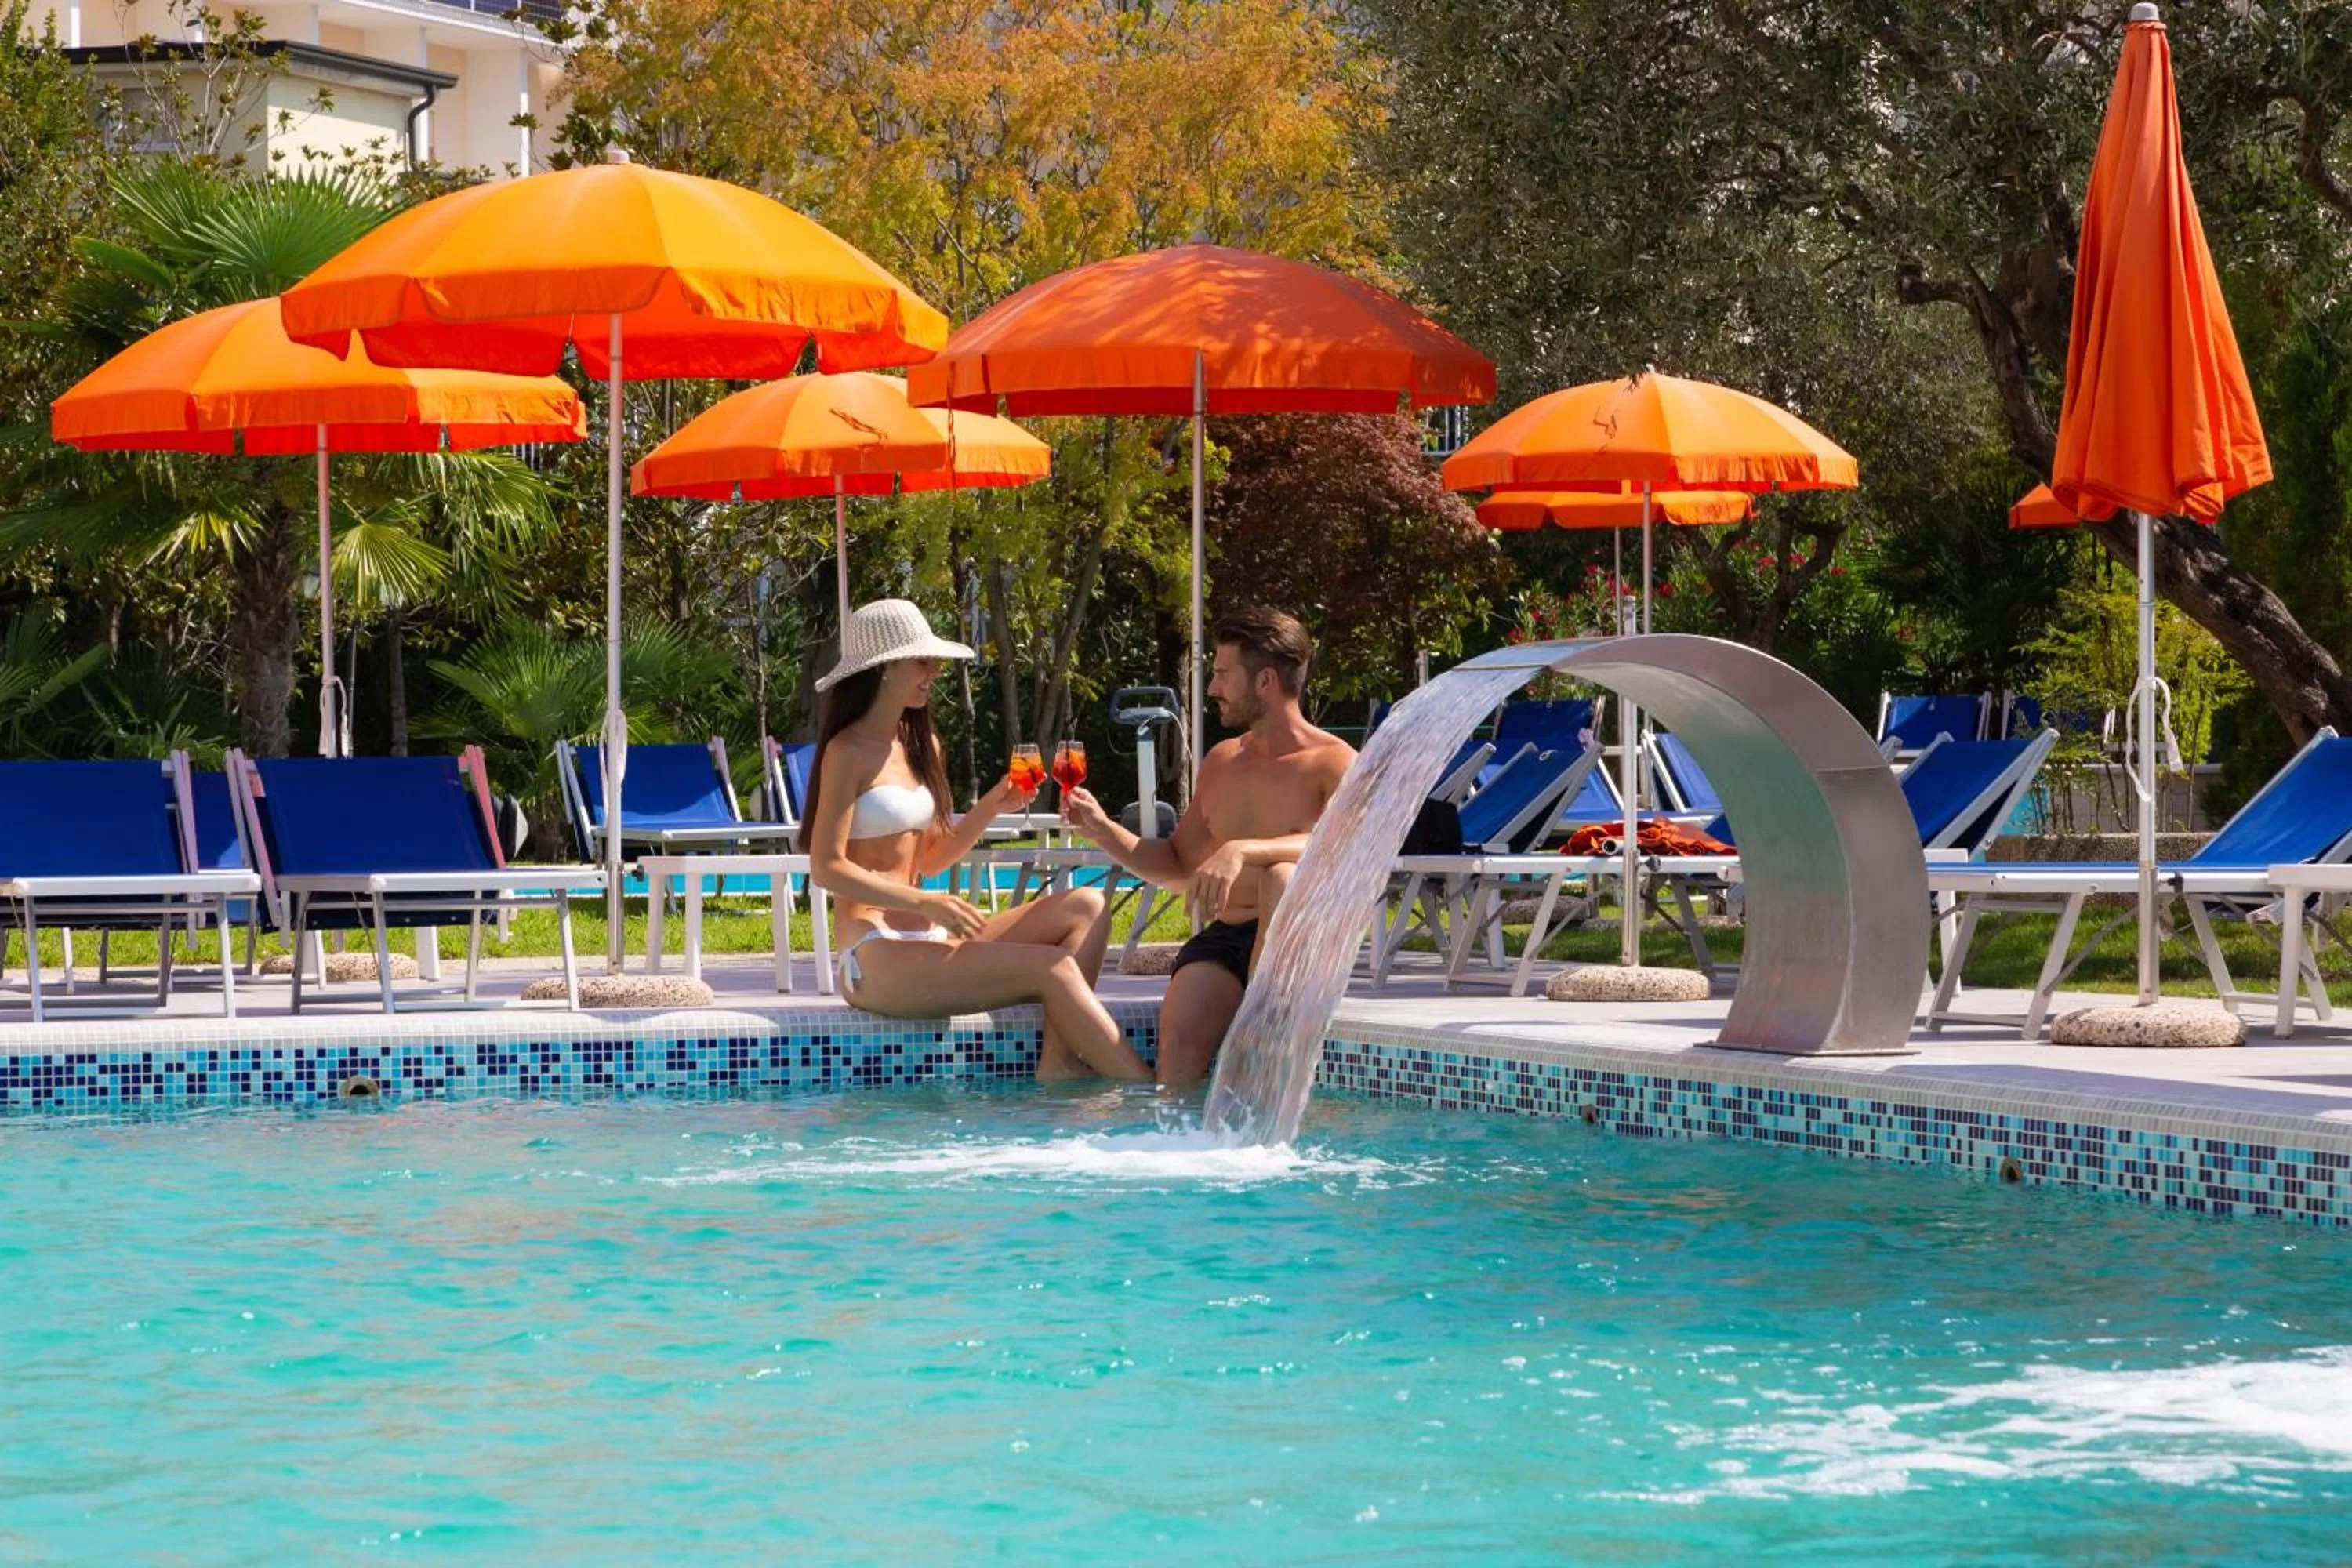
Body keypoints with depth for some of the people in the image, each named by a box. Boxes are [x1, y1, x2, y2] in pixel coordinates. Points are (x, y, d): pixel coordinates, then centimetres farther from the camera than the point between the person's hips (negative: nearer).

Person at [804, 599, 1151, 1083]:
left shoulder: (921, 747, 17)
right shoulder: (848, 753, -8)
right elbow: (827, 868, -14)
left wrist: (993, 806, 6)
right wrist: (925, 903, -22)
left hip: (925, 944, 9)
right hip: (874, 958, -9)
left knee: (1084, 908, -5)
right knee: (1052, 968, -21)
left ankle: (1059, 1062, -23)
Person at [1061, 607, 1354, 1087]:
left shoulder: (1332, 763, -4)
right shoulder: (1220, 762, 17)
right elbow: (1178, 866, 24)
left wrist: (1242, 851, -38)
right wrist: (1104, 832, 9)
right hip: (1223, 939, 4)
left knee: (1285, 877, -38)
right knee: (1180, 1036, -28)